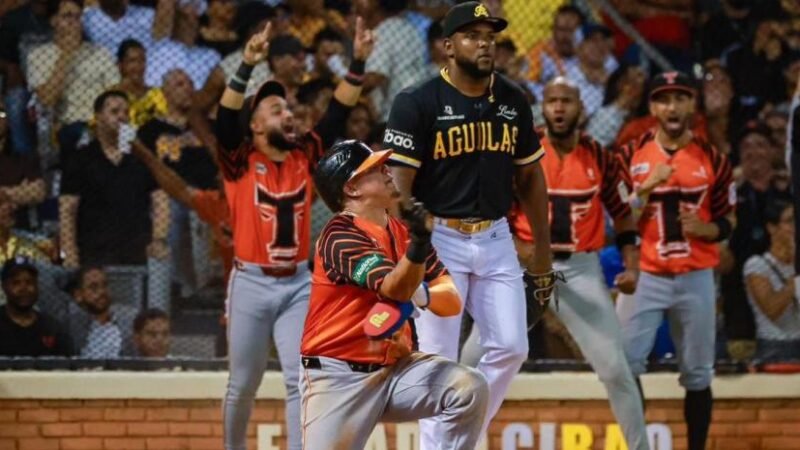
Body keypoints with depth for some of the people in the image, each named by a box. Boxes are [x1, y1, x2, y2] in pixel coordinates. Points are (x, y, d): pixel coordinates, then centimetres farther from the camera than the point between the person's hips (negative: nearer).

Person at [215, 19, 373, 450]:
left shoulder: (304, 157, 6)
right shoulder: (240, 162, -5)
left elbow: (338, 112, 1)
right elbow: (225, 117, -21)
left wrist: (358, 62, -11)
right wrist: (248, 66, -34)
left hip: (298, 283, 3)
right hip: (252, 283, -3)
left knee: (300, 379, -6)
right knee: (243, 384, 9)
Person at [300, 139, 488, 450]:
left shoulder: (403, 232, 9)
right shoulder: (340, 237, -13)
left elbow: (453, 301, 1)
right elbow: (395, 288, -28)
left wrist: (422, 295, -21)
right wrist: (418, 245, -46)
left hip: (395, 367, 6)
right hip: (338, 378, -6)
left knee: (469, 388, -17)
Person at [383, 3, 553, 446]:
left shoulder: (512, 100, 7)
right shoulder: (418, 104, -9)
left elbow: (530, 176, 15)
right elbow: (398, 184, -12)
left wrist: (543, 249, 14)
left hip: (496, 239, 5)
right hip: (440, 239, -5)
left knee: (510, 347, 0)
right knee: (439, 360, -3)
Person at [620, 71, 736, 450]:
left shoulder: (712, 160, 3)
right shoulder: (632, 156, 1)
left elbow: (728, 221, 9)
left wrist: (707, 229, -13)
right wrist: (647, 188, -17)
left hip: (696, 279, 0)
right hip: (645, 276, 0)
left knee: (698, 375, 4)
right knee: (625, 366, -8)